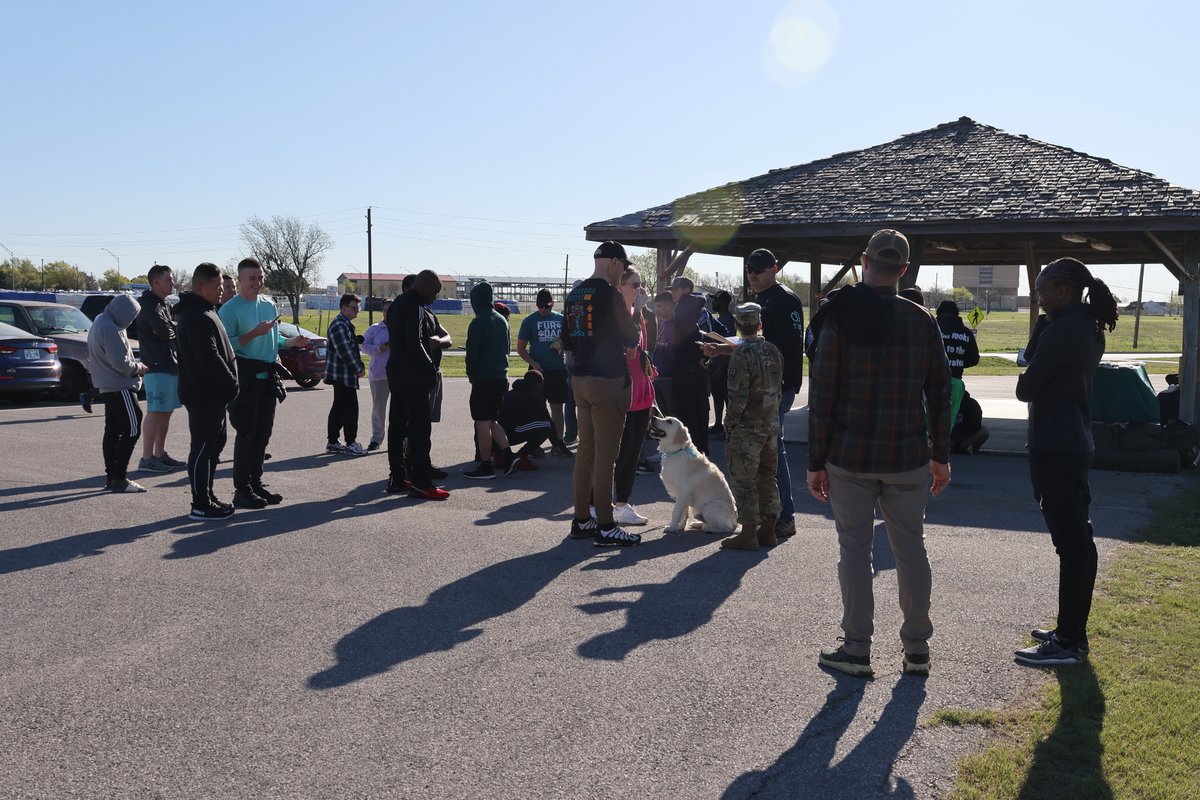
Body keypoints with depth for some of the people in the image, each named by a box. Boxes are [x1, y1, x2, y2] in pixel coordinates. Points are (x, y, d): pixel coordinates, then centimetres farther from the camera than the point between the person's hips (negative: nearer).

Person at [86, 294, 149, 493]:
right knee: (132, 430, -8)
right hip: (120, 387, -11)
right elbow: (120, 361, -24)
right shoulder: (111, 329, -19)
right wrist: (138, 368, -6)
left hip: (107, 386, 11)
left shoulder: (99, 323, 14)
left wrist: (135, 365, 11)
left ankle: (111, 476, 17)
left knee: (112, 431, 13)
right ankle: (119, 478, -9)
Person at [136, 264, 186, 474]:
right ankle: (147, 459, -5)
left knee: (166, 411, 12)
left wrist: (172, 327, -5)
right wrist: (176, 327, -1)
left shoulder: (163, 304, 20)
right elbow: (164, 331, -21)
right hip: (157, 366, -9)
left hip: (170, 364, 9)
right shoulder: (148, 304, -12)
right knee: (155, 412, -8)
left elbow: (172, 328, 17)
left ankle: (160, 454, 19)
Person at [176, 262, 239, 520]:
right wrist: (232, 383, -15)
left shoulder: (205, 312, 16)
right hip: (204, 395, -11)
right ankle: (201, 505, 2)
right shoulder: (197, 317, -18)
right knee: (203, 448, -4)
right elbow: (210, 358, -25)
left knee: (215, 444, 17)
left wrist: (228, 385, 15)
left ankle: (207, 497, 26)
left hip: (213, 394, 11)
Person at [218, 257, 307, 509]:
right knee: (247, 434, -5)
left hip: (268, 377, 7)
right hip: (245, 377, -7)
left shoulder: (269, 305, 14)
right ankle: (242, 490, 0)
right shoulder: (230, 309, -8)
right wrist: (254, 333, -23)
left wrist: (292, 342, 3)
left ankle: (256, 482, 22)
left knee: (263, 433, 12)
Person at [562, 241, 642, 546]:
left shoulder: (574, 295, 12)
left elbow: (567, 341, 18)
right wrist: (636, 318, 11)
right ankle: (605, 528, -1)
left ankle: (581, 520, 19)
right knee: (605, 455, -5)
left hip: (581, 380, 8)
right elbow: (631, 340, -8)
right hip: (608, 381, -8)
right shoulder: (609, 295, -13)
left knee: (585, 450, 13)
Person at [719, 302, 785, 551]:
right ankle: (767, 529, 21)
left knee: (743, 480, 0)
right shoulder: (774, 351, 6)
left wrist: (729, 425, -8)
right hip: (772, 425, 7)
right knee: (767, 477, 15)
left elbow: (738, 398, -18)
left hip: (747, 428, -7)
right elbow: (779, 388, 12)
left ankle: (749, 533, 3)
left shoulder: (741, 355, -16)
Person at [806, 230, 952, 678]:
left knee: (855, 549, 5)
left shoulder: (840, 320, -8)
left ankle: (857, 650, 11)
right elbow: (939, 395, 4)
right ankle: (917, 650, 19)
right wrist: (941, 456, 13)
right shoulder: (923, 321, 0)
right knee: (910, 549, 11)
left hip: (849, 458, -2)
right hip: (908, 458, 3)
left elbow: (822, 398, -9)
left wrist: (816, 462, -3)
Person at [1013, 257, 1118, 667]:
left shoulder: (1062, 330, -17)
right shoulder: (1088, 329, 13)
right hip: (1075, 444, 11)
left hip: (1055, 449, -10)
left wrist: (1025, 383, 5)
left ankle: (1068, 643, 1)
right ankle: (1072, 632, 25)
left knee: (1070, 543, -6)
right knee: (1077, 541, 14)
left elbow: (1026, 388, -14)